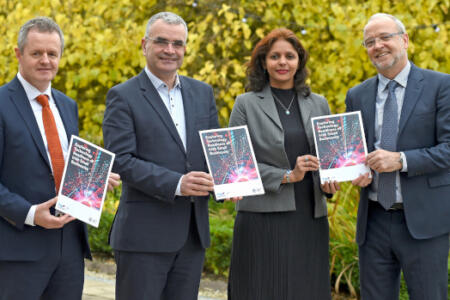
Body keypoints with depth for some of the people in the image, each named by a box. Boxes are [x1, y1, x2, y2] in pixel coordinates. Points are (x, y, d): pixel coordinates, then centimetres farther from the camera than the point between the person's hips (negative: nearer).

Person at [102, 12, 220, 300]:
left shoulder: (203, 93, 13)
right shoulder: (123, 97, -4)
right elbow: (121, 160, -13)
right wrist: (175, 184, -23)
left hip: (193, 233, 5)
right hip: (144, 233, -5)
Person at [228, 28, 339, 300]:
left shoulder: (318, 104, 12)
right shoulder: (246, 104, 2)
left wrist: (329, 181, -5)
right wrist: (287, 176, -14)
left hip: (310, 219, 3)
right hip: (263, 218, -3)